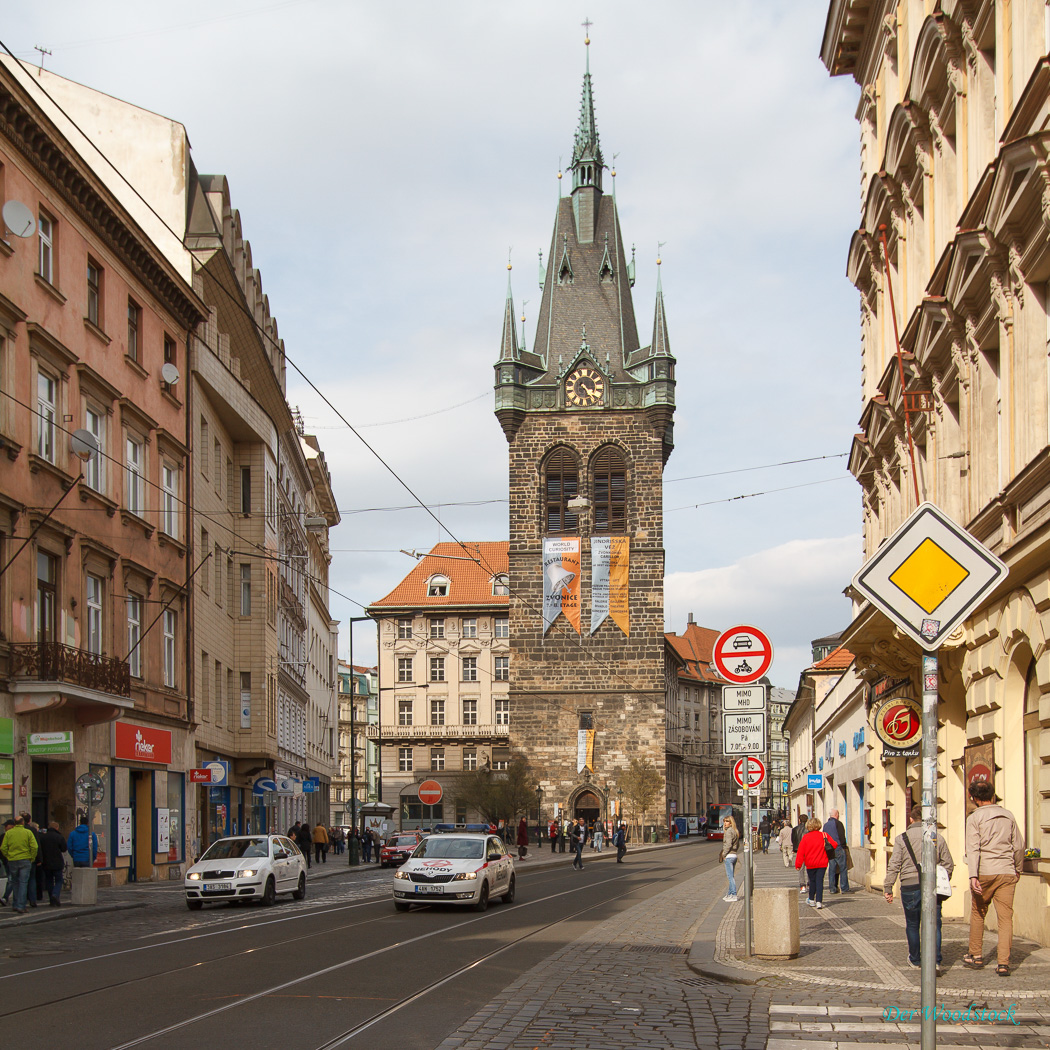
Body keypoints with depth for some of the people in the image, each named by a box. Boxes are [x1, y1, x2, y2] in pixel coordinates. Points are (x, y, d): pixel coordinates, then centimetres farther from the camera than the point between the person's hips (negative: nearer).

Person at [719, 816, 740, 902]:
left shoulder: (728, 831, -14)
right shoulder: (735, 832, 15)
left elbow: (728, 844, -22)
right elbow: (738, 845, 20)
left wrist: (724, 854, -13)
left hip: (729, 856, -10)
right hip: (734, 855, 10)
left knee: (730, 876, -7)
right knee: (731, 876, 15)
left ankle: (733, 895, -7)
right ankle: (729, 894, 21)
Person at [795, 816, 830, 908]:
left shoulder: (805, 837, -7)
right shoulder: (823, 835, -4)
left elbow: (801, 852, -6)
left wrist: (798, 864, -1)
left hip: (810, 863, 0)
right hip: (822, 863, 0)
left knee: (812, 881, 15)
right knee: (819, 881, -1)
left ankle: (811, 900, 28)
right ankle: (819, 901, -10)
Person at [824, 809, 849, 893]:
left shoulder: (826, 824, 13)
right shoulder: (838, 823, -7)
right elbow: (842, 836, -11)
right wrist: (843, 846, -2)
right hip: (838, 848, -6)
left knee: (831, 869, 7)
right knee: (842, 869, -2)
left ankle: (832, 888, 5)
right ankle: (844, 888, -4)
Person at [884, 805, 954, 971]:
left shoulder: (901, 839, -2)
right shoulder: (938, 838, 5)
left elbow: (894, 865, -5)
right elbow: (948, 864, 9)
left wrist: (888, 888, 0)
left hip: (910, 886, -1)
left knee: (912, 924, 15)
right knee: (934, 924, 2)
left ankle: (915, 959, 25)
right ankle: (935, 961, -11)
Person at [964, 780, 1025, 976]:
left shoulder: (974, 818, -2)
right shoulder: (1008, 816, 10)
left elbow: (973, 848, -12)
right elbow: (1019, 846, 13)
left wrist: (973, 876, -18)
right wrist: (1017, 869, 27)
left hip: (984, 872, -2)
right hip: (1007, 872, 2)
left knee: (977, 913, 16)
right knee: (1006, 918, -1)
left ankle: (976, 955, 25)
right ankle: (1003, 962, -10)